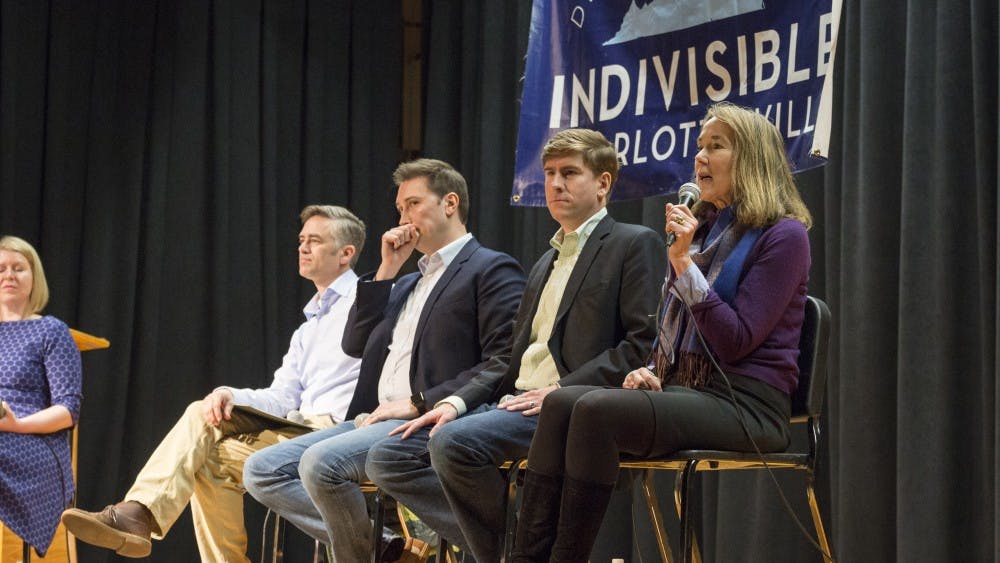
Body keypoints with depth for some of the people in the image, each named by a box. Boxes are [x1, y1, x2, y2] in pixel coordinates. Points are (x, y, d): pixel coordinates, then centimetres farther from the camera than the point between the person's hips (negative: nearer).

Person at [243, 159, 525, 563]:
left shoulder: (492, 270, -1)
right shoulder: (408, 284, 26)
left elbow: (505, 363, -13)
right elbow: (355, 345, 19)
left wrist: (419, 403, -17)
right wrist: (386, 271, 12)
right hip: (379, 420, 9)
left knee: (321, 461, -31)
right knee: (261, 471, -3)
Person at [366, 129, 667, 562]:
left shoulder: (635, 244, 2)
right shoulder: (546, 264, 27)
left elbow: (645, 342, -10)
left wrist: (562, 391, -17)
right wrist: (457, 401, 7)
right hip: (514, 400, 9)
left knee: (453, 442, -32)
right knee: (387, 458, -6)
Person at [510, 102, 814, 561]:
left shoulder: (783, 235, -4)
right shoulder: (704, 227, 22)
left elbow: (736, 341, -13)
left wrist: (684, 261, -14)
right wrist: (651, 371, 7)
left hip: (743, 403, -8)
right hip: (682, 391, 8)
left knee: (596, 411, -30)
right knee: (561, 403, -18)